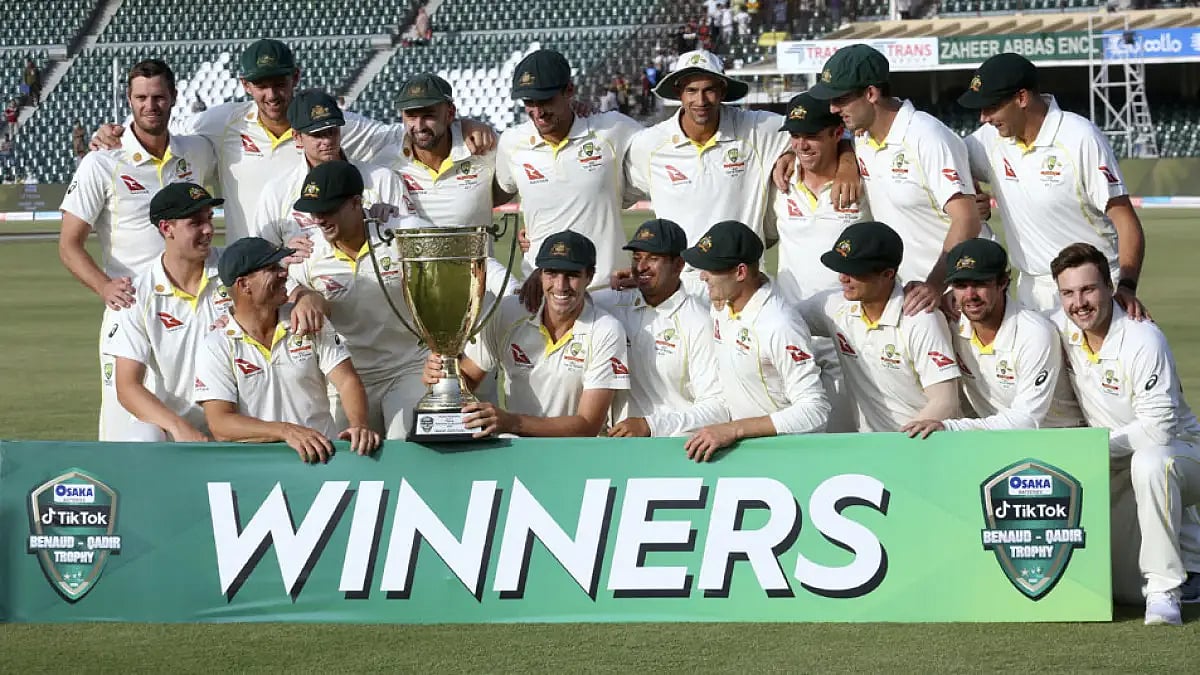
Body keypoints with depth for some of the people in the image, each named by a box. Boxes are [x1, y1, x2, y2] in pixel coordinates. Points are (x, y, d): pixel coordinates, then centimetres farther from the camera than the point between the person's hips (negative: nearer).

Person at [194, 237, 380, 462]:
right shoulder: (215, 348, 0)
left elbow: (347, 381, 2)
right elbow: (220, 425, -9)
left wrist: (359, 425, -19)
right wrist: (286, 431, -23)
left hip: (322, 454, 2)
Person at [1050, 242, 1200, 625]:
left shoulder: (1143, 341, -23)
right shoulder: (1062, 330, -5)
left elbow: (1158, 429, -27)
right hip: (1119, 467, 6)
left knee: (1148, 462, -43)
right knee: (1124, 589, -3)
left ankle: (1165, 589, -32)